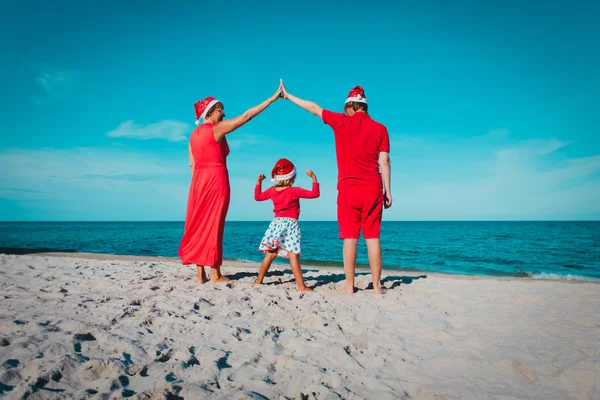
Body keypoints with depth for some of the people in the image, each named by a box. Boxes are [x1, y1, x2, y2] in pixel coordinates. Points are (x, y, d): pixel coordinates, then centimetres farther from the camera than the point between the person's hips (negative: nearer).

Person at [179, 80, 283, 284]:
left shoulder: (194, 134, 15)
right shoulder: (217, 128, -5)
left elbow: (192, 164, 14)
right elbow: (246, 116, -8)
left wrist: (200, 184, 18)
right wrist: (272, 98, -6)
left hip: (199, 181, 7)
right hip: (216, 180, -7)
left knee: (200, 226, 7)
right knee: (213, 226, -3)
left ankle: (201, 275, 11)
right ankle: (215, 275, 4)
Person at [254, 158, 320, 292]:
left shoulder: (272, 190, 8)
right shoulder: (295, 191, -6)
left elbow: (257, 196, 23)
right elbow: (315, 194, -7)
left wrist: (258, 182, 31)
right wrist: (314, 178, -1)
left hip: (276, 222, 5)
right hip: (290, 223, -5)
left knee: (270, 254, 14)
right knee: (293, 255, -10)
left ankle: (258, 280, 20)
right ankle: (301, 286, -11)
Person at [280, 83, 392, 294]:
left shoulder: (342, 122, 1)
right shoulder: (380, 128, 5)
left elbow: (314, 108, 11)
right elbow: (385, 162, 1)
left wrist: (288, 95, 22)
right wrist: (388, 191, 6)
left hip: (348, 189, -1)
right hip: (373, 189, 2)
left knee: (350, 237, 1)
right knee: (372, 237, 4)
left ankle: (349, 286, 3)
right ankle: (377, 285, 7)